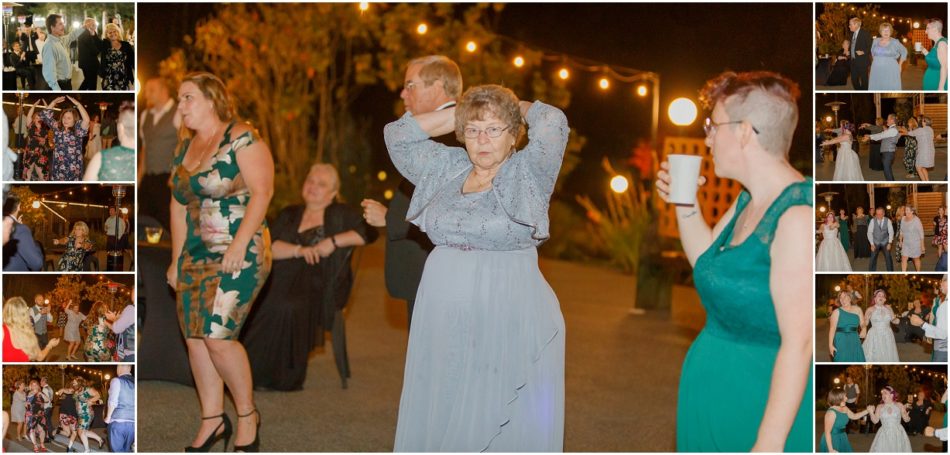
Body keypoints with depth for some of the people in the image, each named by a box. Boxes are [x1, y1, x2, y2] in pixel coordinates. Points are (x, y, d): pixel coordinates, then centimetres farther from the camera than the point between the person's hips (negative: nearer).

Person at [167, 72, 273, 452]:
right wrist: (176, 259, 14)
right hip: (195, 256, 8)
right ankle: (212, 420, 18)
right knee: (194, 337, 5)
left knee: (218, 337, -12)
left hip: (239, 254, -7)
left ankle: (247, 416, 7)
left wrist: (239, 244, -22)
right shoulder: (186, 147, 14)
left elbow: (262, 192, -16)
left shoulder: (242, 139, -8)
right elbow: (178, 205, 17)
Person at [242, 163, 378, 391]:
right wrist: (299, 250, -10)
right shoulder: (289, 215, 24)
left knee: (289, 306, -35)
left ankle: (285, 376, -23)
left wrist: (334, 241, -9)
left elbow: (369, 232, -1)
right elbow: (269, 246, 7)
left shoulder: (341, 214, 16)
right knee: (260, 304, -30)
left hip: (322, 287, -3)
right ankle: (253, 371, -20)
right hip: (285, 281, 3)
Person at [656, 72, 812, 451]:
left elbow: (799, 342, -24)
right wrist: (684, 205, 7)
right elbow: (708, 263, 22)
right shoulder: (747, 201, 5)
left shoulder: (797, 214, -22)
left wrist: (770, 443, -24)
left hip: (761, 404, -8)